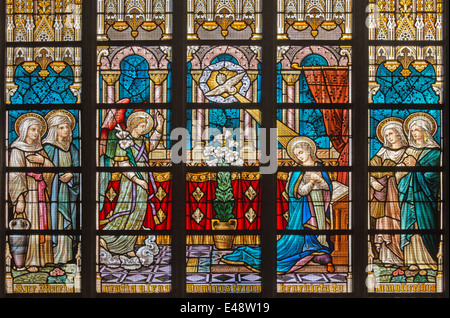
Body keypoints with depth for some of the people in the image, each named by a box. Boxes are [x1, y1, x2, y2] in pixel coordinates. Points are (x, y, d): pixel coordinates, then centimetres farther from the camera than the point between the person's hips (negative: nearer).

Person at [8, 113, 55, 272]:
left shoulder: (39, 149, 14)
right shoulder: (17, 150, -4)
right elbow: (15, 176, -10)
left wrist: (43, 160, -13)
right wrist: (19, 199, -17)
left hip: (41, 192, 6)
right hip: (27, 193, -6)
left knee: (42, 224, 7)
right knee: (28, 226, -6)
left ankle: (41, 258, 14)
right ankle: (28, 262, -1)